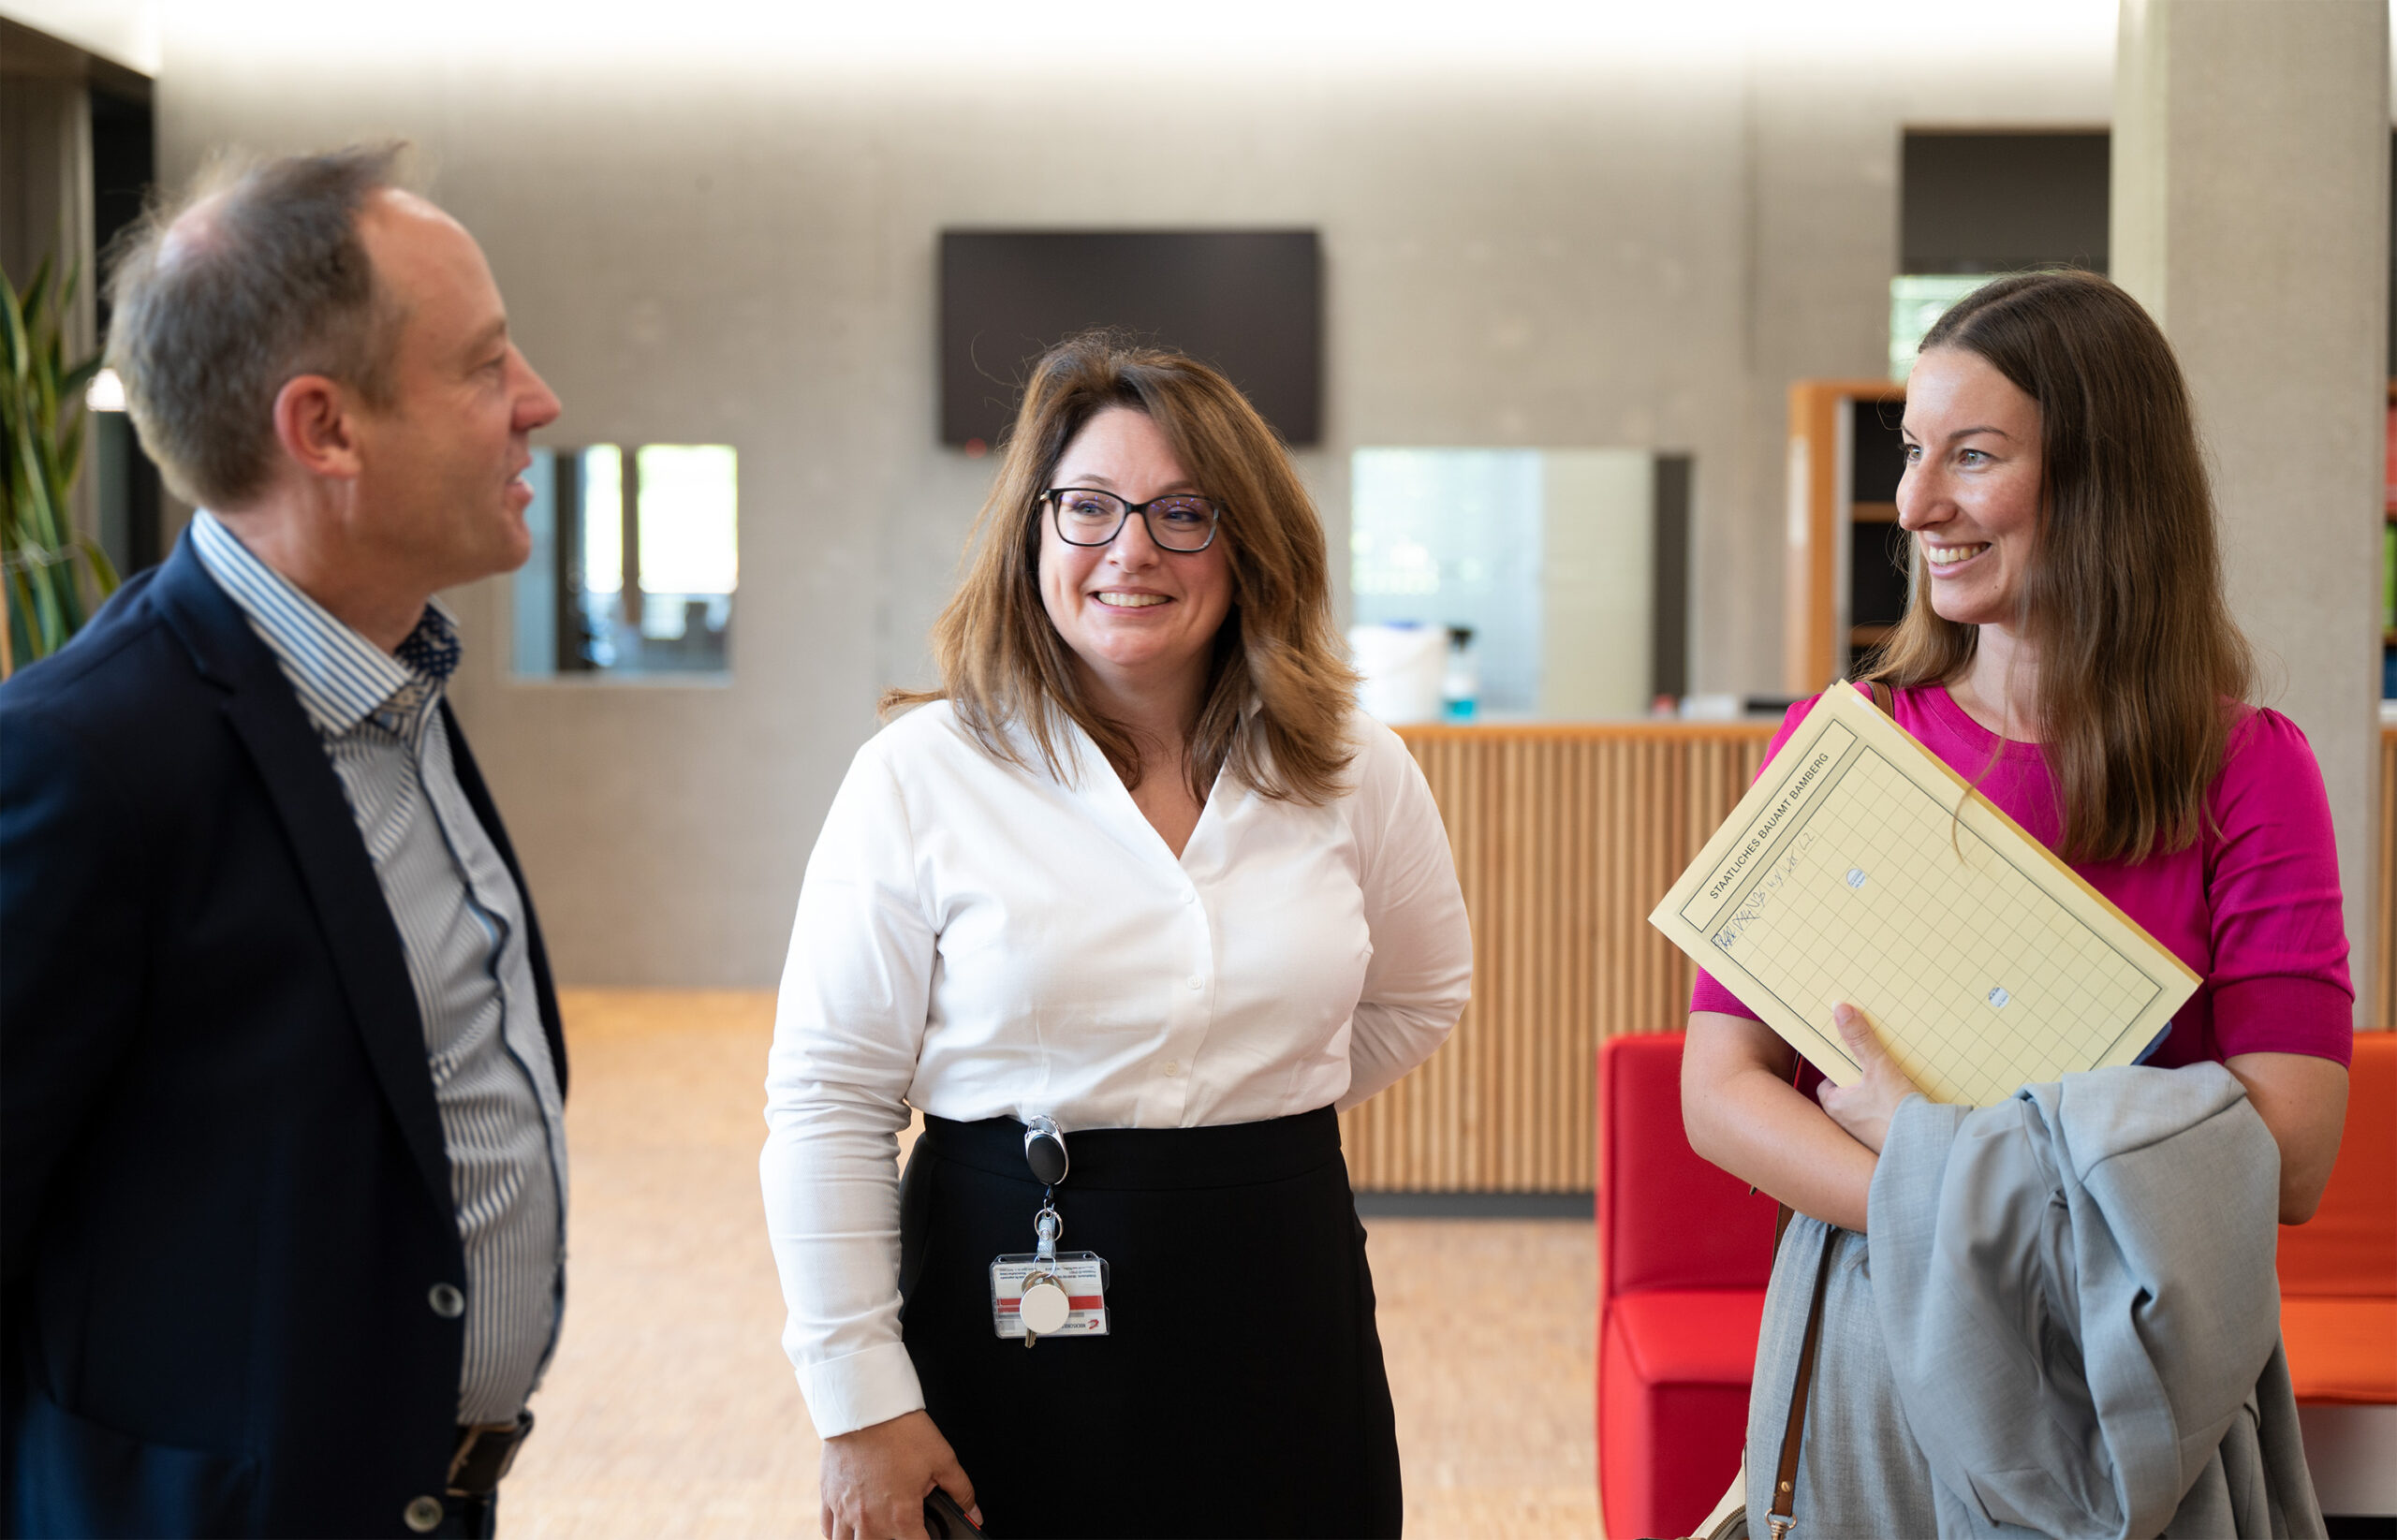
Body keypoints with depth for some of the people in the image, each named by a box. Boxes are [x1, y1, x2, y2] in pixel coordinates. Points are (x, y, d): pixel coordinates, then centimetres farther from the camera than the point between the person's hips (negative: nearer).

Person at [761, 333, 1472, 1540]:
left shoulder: (1356, 774, 1)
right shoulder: (919, 776, -7)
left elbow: (1418, 996, 20)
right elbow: (828, 1101, -7)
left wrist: (1251, 1123, 9)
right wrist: (861, 1403, -9)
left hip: (1283, 1306, 3)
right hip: (1011, 1319, -2)